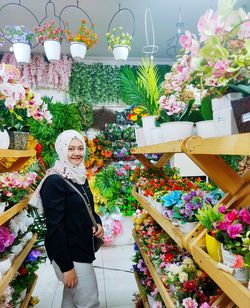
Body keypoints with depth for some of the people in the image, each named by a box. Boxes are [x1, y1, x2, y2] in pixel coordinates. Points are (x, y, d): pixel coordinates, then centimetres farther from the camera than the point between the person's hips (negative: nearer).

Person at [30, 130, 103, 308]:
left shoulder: (80, 176, 5)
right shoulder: (54, 180, -20)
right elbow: (54, 226, -22)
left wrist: (97, 223, -3)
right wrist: (66, 266, -20)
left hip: (83, 247, 8)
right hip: (68, 254, -8)